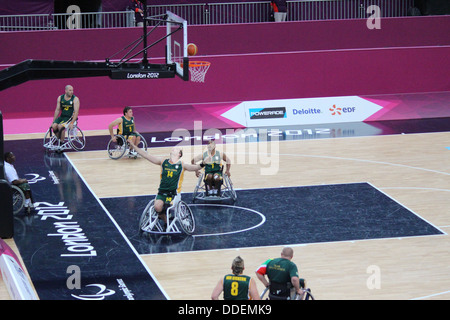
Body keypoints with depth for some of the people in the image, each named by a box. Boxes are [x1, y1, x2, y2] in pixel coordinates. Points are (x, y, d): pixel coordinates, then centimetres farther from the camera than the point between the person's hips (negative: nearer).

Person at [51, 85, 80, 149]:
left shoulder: (75, 99, -9)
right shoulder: (60, 98, 5)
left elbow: (76, 112, -16)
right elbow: (57, 110, 9)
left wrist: (72, 123, -26)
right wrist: (53, 121, 4)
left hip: (71, 117, -5)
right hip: (62, 117, 5)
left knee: (60, 126, -30)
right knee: (54, 126, -21)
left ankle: (61, 143, -17)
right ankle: (59, 140, 2)